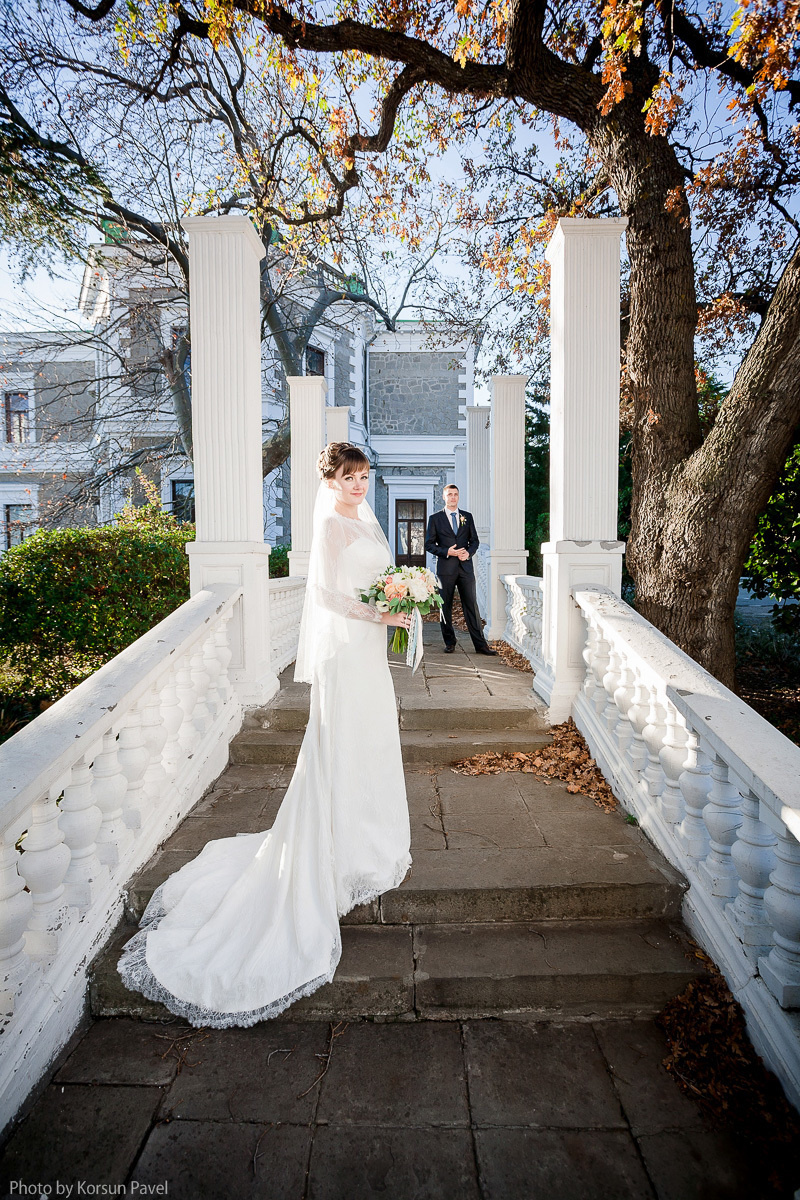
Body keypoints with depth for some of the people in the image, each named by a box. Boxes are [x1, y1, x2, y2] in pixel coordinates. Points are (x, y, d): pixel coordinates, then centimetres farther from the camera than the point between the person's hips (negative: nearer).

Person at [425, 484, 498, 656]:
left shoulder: (467, 517, 12)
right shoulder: (435, 518, 4)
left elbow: (475, 540, 14)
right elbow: (429, 544, 2)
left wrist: (469, 553, -7)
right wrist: (447, 552, -13)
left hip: (465, 567, 2)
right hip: (446, 568, -1)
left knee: (471, 605, 0)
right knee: (446, 606, 4)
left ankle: (480, 644, 4)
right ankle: (449, 642, 16)